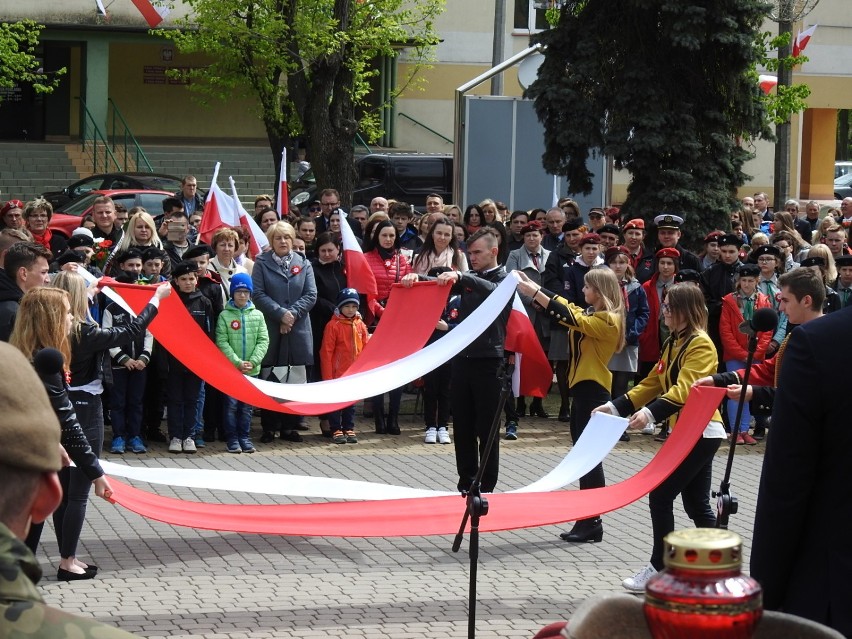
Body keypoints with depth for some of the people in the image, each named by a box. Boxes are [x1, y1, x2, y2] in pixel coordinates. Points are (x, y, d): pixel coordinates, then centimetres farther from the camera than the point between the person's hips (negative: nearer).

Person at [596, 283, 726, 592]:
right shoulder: (673, 343, 15)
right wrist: (616, 406, 6)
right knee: (696, 504, 12)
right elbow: (653, 383, 16)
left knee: (660, 496, -9)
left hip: (701, 433, -10)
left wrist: (651, 412, -39)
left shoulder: (701, 345, -15)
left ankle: (658, 568, -2)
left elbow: (684, 390, -27)